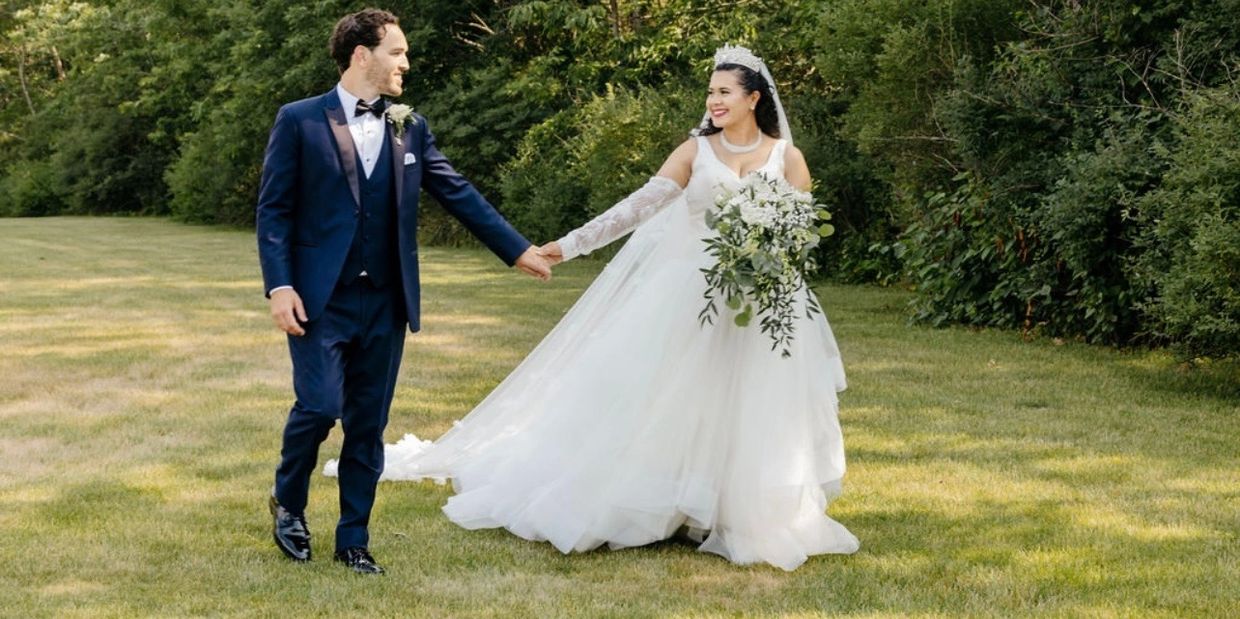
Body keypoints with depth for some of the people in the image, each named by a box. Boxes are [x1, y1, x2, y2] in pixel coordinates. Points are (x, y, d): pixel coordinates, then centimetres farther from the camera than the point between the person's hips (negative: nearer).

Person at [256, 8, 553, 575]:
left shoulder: (410, 127, 9)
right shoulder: (299, 121, -2)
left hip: (385, 303, 4)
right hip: (320, 298, -4)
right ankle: (288, 501, 17)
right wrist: (279, 286, -12)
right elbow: (274, 209, -3)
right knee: (319, 406, -11)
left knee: (368, 424, 6)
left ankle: (353, 538, 18)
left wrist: (518, 249, 10)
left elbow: (459, 194, 12)